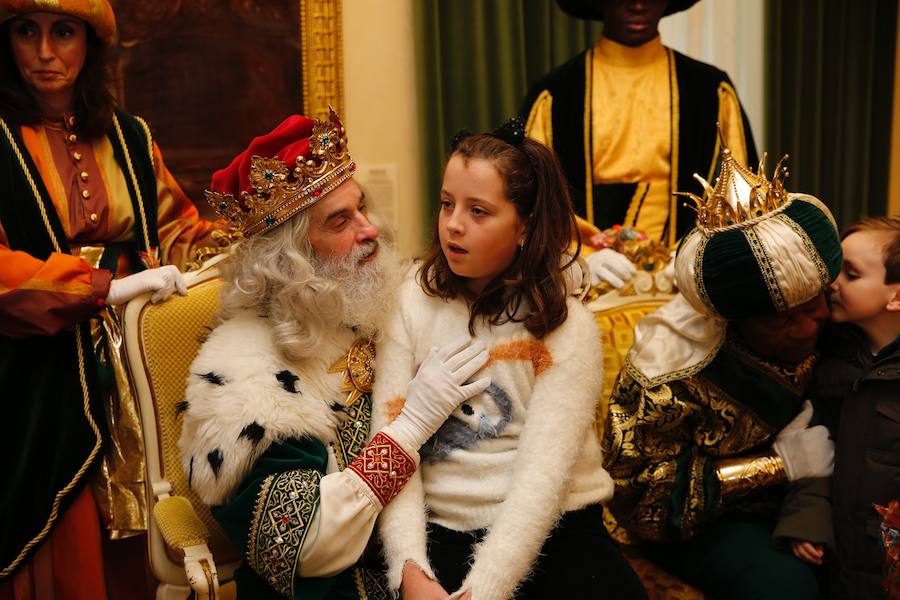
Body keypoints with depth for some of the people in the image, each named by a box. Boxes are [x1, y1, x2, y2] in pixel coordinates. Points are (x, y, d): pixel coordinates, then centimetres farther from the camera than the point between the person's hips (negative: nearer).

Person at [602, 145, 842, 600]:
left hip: (798, 494, 6)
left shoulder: (809, 324, -7)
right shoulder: (672, 369, -24)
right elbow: (637, 493, -21)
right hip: (704, 522, -6)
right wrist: (778, 464, -23)